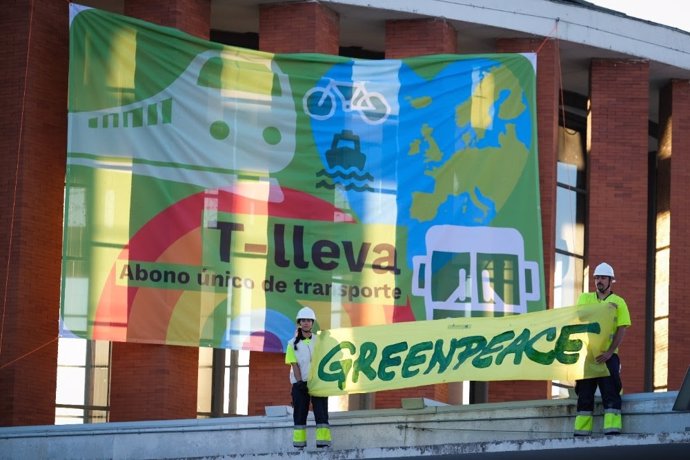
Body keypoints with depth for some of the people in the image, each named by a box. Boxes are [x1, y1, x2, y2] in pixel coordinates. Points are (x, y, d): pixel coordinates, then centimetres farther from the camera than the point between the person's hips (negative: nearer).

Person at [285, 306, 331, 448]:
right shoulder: (293, 343, 7)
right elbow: (294, 364, 0)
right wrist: (300, 382, -11)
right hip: (300, 383, 0)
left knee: (321, 412, -8)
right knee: (299, 413, 0)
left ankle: (323, 441, -11)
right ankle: (299, 443, 3)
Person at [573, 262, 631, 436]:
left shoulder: (618, 302, 5)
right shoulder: (584, 299, 14)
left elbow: (621, 330, -4)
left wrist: (609, 352, -16)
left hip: (607, 355, -3)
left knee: (610, 394, -10)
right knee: (584, 394, 4)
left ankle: (612, 429, -14)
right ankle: (581, 432, 7)